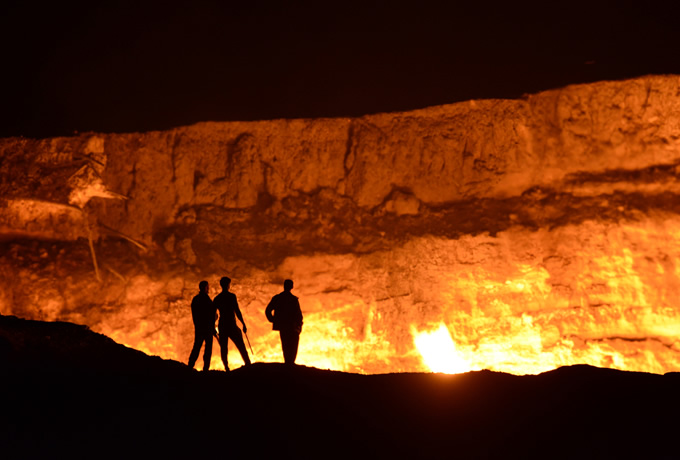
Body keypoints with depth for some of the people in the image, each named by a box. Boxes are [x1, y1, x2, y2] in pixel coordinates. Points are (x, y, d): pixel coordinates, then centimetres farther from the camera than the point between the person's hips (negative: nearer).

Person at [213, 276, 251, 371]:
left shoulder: (217, 298, 12)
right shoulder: (231, 296, -5)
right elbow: (237, 311, -11)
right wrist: (243, 324, -7)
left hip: (221, 326, 5)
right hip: (231, 325, -5)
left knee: (223, 348, 6)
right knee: (241, 347, -3)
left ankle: (226, 368, -1)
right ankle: (248, 366, -7)